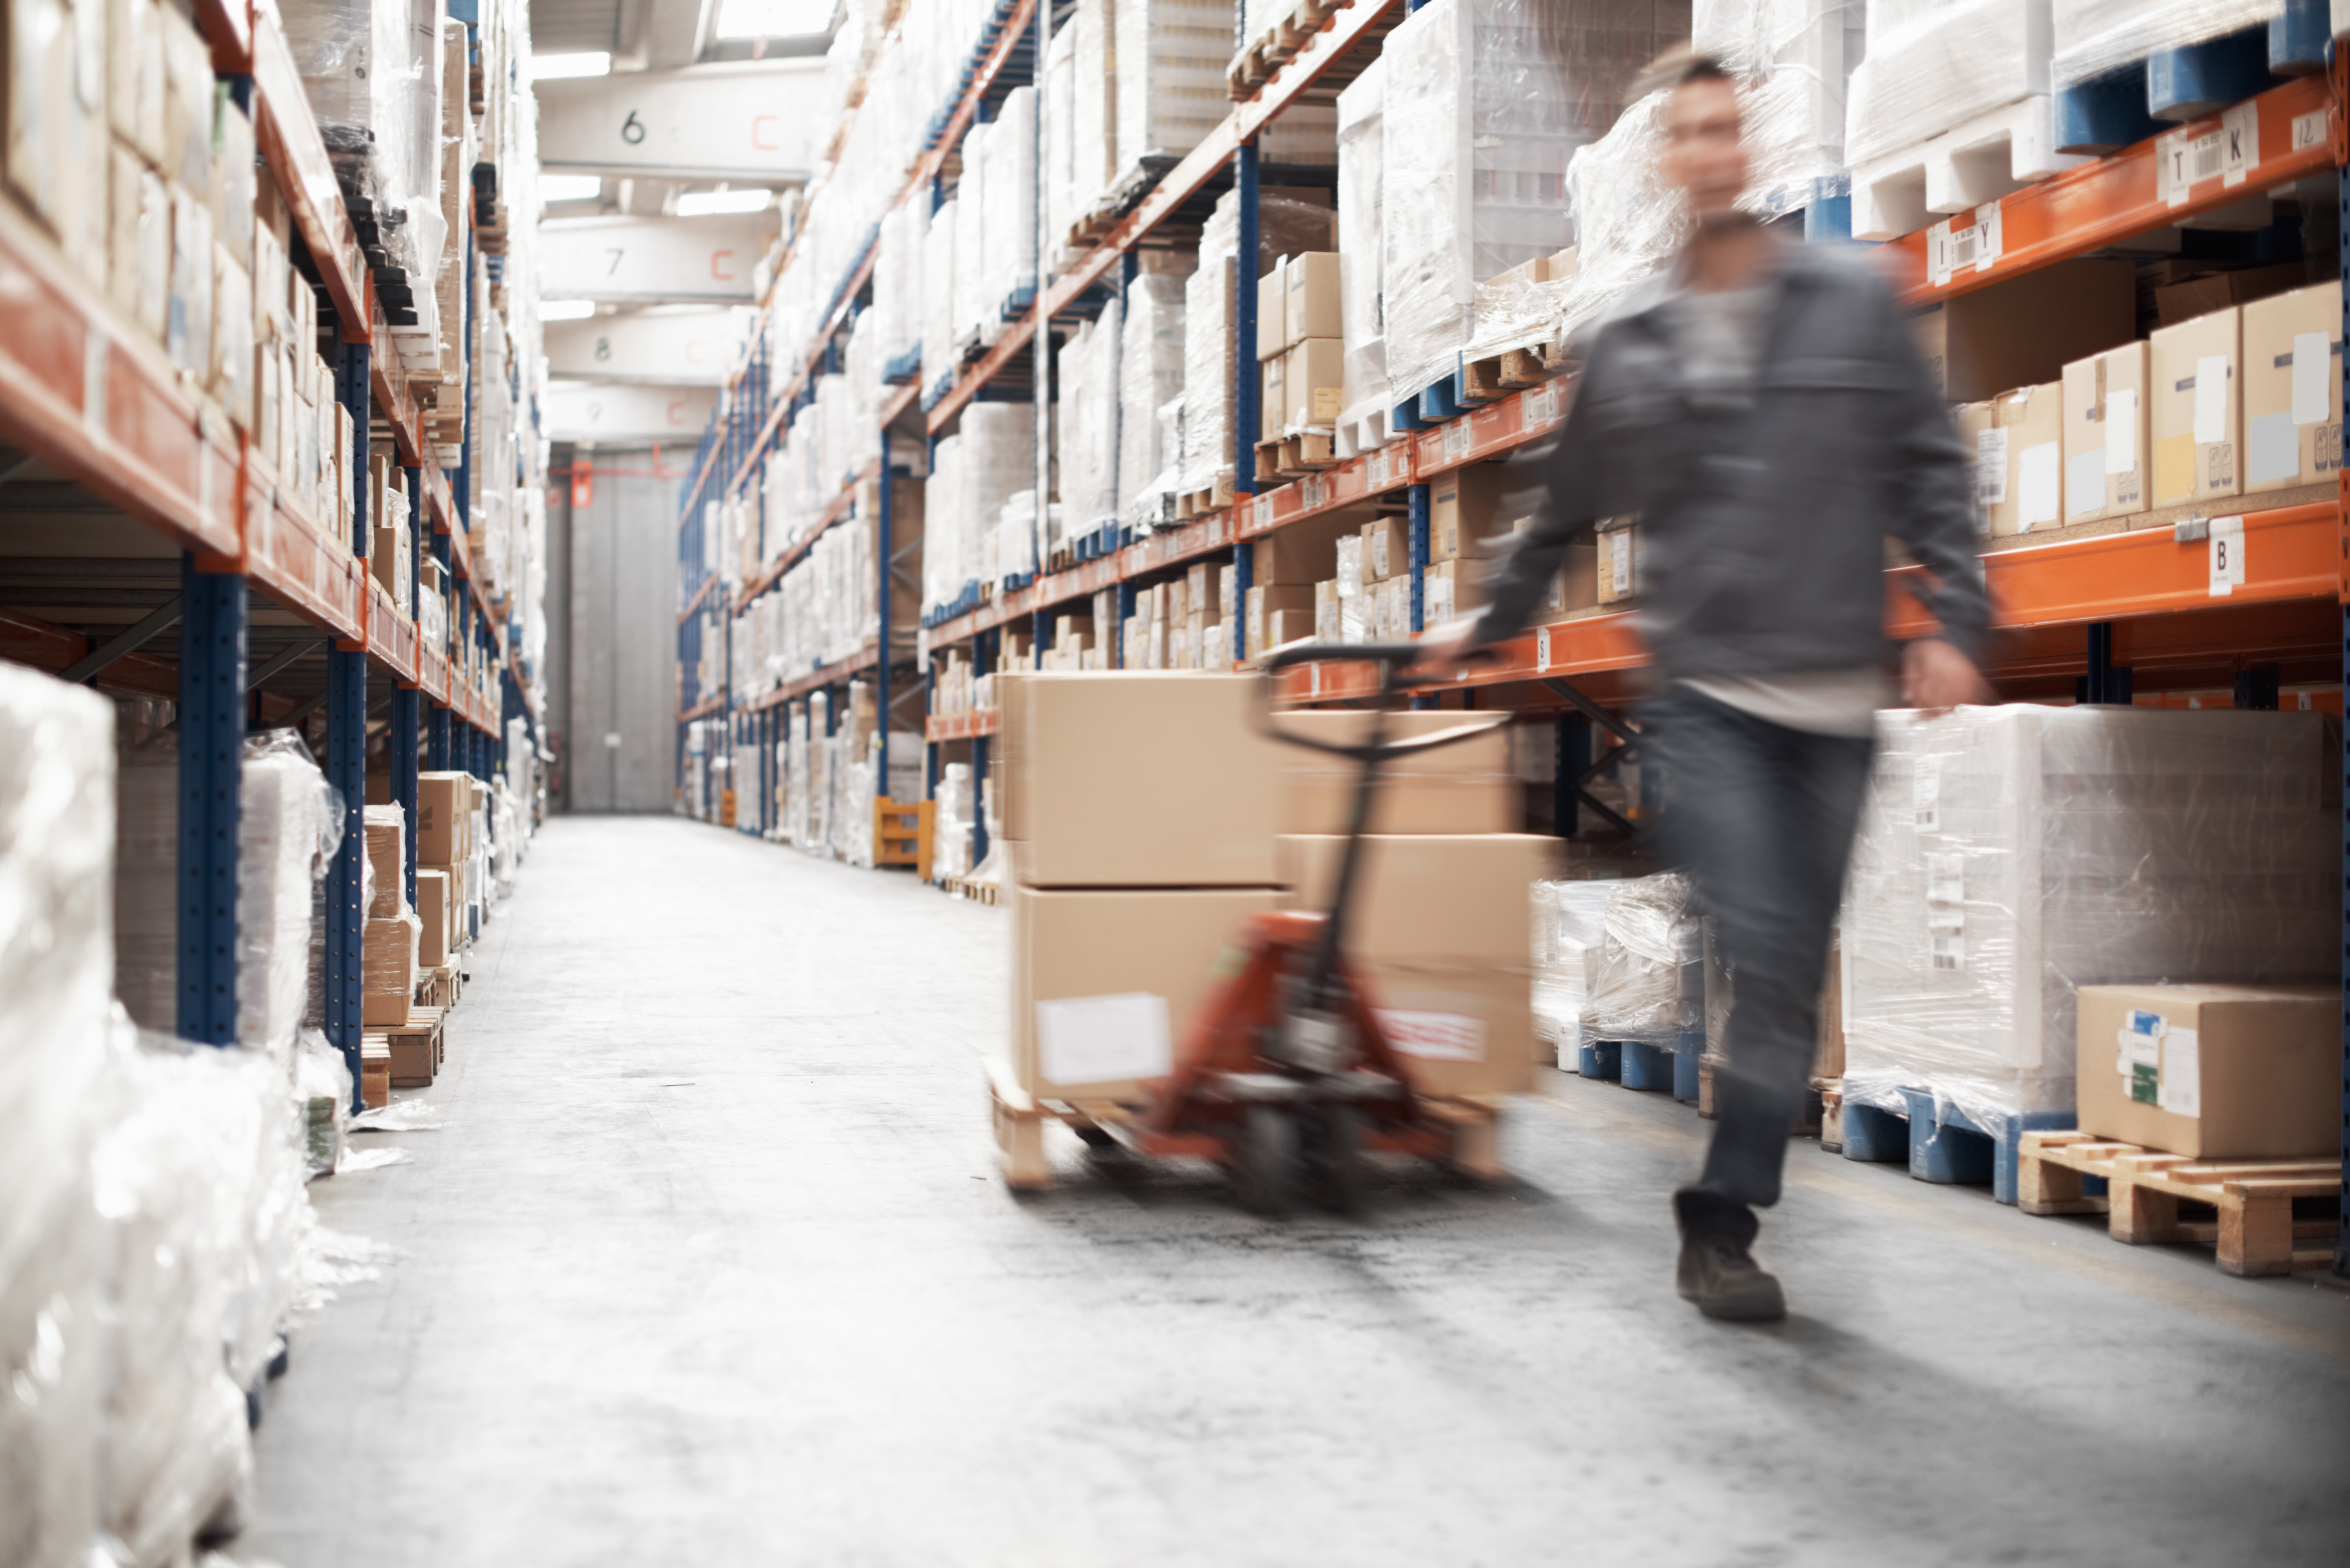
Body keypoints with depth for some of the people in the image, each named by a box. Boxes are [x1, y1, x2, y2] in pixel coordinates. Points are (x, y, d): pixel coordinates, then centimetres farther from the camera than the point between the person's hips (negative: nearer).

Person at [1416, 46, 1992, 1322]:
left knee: (1795, 975, 5)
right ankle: (1725, 1221, -3)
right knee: (1764, 955, -14)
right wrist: (1487, 626, 29)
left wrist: (1956, 617, -4)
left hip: (1834, 692, 2)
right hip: (1705, 689, -1)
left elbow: (1931, 470, 7)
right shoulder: (1626, 342, 9)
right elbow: (1565, 510, 22)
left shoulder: (1852, 300, 8)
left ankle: (1723, 1217, 17)